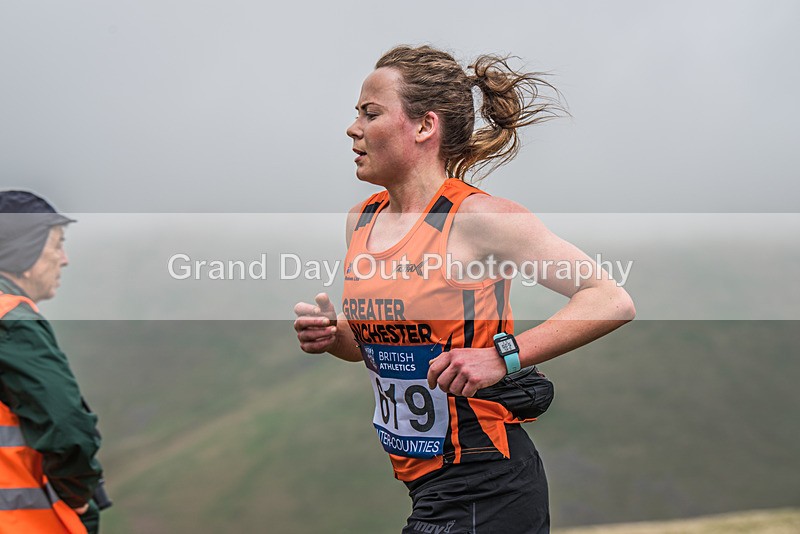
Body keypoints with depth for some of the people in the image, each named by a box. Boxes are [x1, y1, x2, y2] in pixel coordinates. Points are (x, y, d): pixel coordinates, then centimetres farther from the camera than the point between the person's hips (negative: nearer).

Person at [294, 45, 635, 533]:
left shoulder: (477, 217, -16)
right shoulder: (362, 220, 6)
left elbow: (614, 302, -18)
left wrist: (500, 356, -25)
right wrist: (333, 335, -1)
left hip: (482, 490, -7)